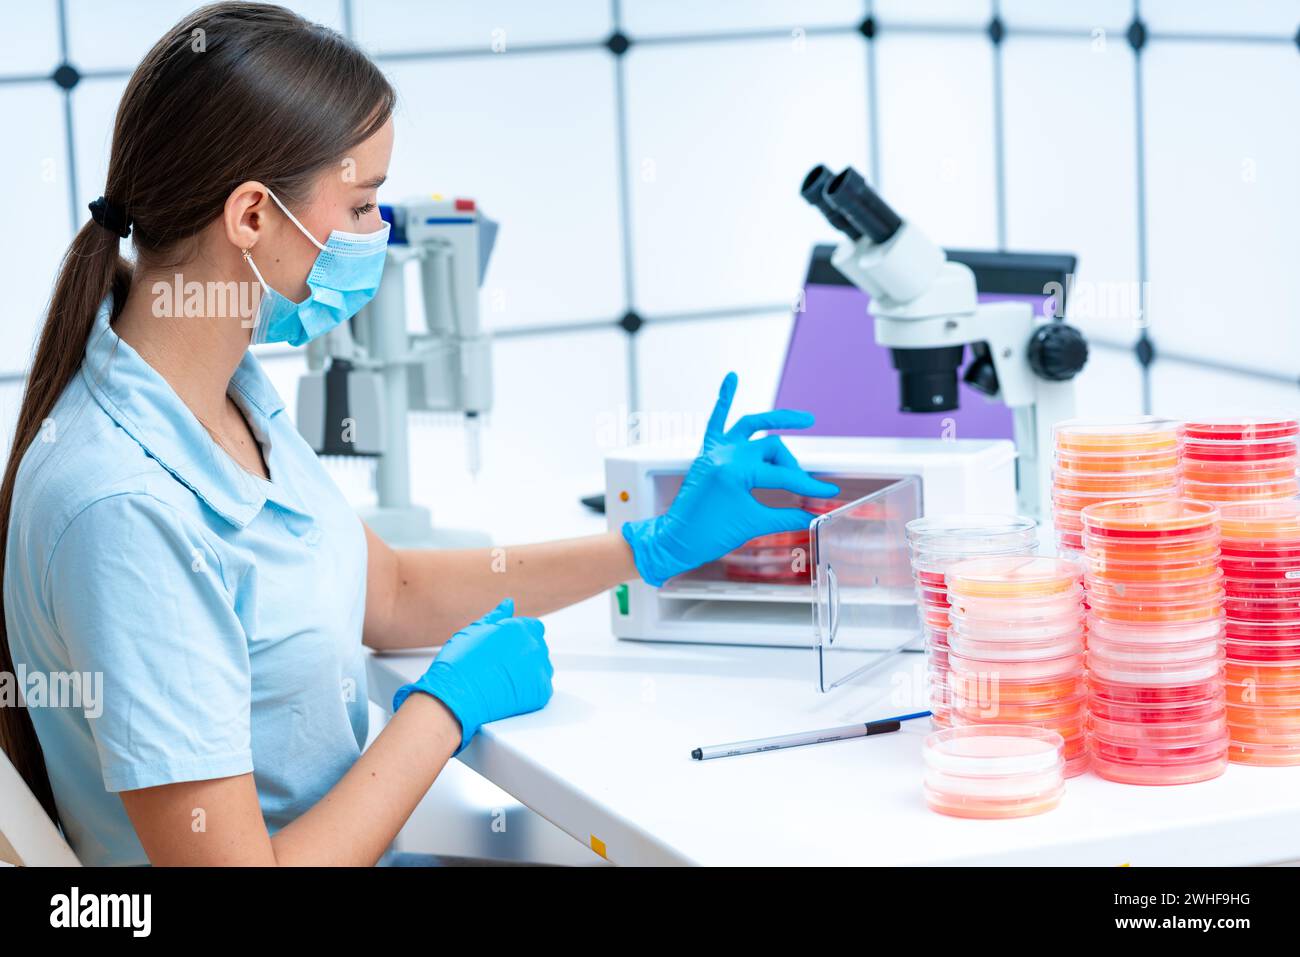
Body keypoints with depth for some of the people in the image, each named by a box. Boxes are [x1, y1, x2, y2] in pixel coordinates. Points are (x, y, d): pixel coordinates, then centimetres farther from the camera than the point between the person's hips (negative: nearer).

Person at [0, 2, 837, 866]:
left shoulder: (229, 389, 0)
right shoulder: (125, 512, -28)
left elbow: (390, 594, 15)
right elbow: (234, 862, -27)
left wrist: (657, 548, 11)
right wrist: (450, 704, -15)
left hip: (347, 845, 8)